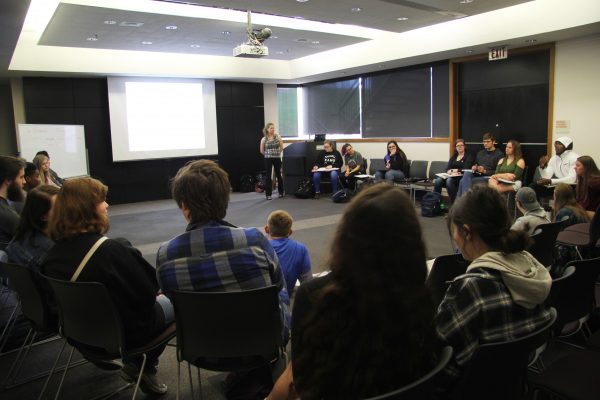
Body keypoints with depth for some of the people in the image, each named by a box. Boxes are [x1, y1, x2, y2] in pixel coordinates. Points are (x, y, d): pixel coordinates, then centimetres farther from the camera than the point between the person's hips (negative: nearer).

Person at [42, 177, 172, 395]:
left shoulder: (53, 253, -10)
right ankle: (145, 370, 27)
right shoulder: (111, 250, -32)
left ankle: (134, 363, 26)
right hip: (124, 333, -7)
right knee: (172, 302, 20)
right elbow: (148, 291, -24)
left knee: (156, 302, 26)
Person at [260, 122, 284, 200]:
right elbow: (262, 151, 5)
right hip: (268, 159, 0)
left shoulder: (278, 137, -2)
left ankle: (281, 192, 23)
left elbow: (282, 148, 4)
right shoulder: (264, 139, -3)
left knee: (278, 175, 9)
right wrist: (268, 154, 11)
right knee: (268, 176, 0)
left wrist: (277, 153, 9)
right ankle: (268, 194, 4)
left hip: (277, 158, 0)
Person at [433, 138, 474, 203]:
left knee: (449, 180, -38)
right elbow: (447, 167, 11)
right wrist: (449, 171, -11)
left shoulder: (469, 156, 7)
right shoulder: (454, 156, 23)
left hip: (461, 176, -5)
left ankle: (454, 202, -35)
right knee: (438, 180, -26)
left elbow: (466, 169, -6)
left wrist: (456, 170, -16)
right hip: (451, 175, 5)